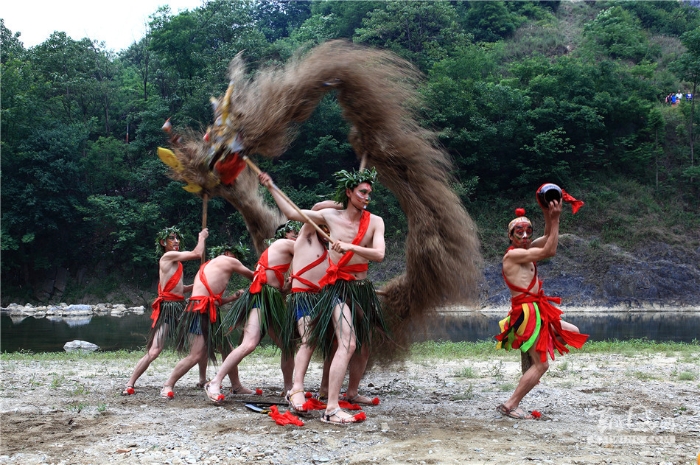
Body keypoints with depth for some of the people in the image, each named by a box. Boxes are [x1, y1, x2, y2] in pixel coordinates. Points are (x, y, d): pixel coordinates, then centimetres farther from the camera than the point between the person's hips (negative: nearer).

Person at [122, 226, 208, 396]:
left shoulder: (175, 261, 18)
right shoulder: (168, 256, -10)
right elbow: (197, 254, -11)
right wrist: (202, 237, 5)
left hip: (180, 308, 9)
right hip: (167, 309, -9)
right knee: (154, 352, -14)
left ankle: (203, 379, 23)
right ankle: (130, 385, -4)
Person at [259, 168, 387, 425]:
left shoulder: (375, 222, -1)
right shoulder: (331, 216, -3)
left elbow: (379, 254, -15)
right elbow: (292, 213, 8)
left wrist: (351, 247, -27)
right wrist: (271, 187, 8)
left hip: (362, 289, 4)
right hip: (338, 287, -4)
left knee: (362, 345, 16)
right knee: (347, 343, -21)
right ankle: (331, 409, -25)